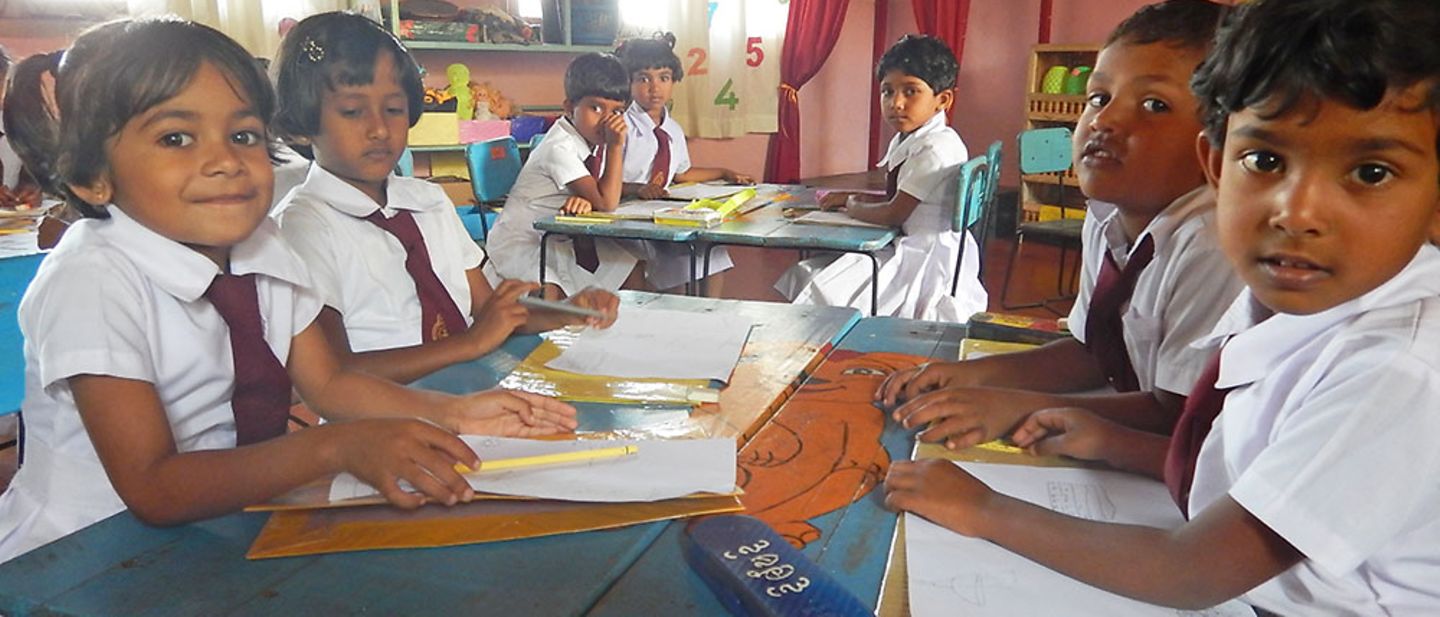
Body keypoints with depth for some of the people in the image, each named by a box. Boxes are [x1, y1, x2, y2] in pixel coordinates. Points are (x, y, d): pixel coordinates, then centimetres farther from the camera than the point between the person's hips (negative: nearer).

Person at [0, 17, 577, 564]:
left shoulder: (263, 249, -2)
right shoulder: (90, 281, -19)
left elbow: (326, 383, 4)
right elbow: (152, 489, -24)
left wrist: (451, 413, -11)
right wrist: (339, 446, -34)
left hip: (235, 519, 5)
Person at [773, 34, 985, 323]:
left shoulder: (937, 148, -21)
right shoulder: (906, 140, 11)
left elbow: (894, 214, -22)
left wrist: (853, 206, -4)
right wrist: (853, 197, 8)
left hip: (928, 261, -10)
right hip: (906, 248, 10)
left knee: (826, 292, -20)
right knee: (806, 274, 8)